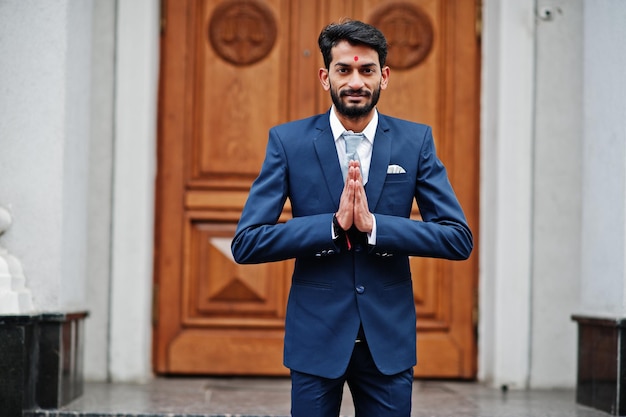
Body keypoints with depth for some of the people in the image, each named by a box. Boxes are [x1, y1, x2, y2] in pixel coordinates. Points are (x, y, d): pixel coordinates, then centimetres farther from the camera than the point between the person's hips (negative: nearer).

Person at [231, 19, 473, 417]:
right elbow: (246, 243, -8)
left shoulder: (416, 140, 0)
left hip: (388, 337, 1)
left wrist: (374, 225, -18)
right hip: (316, 336, -1)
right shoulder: (289, 141, -3)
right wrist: (334, 224, -19)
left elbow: (459, 238, -5)